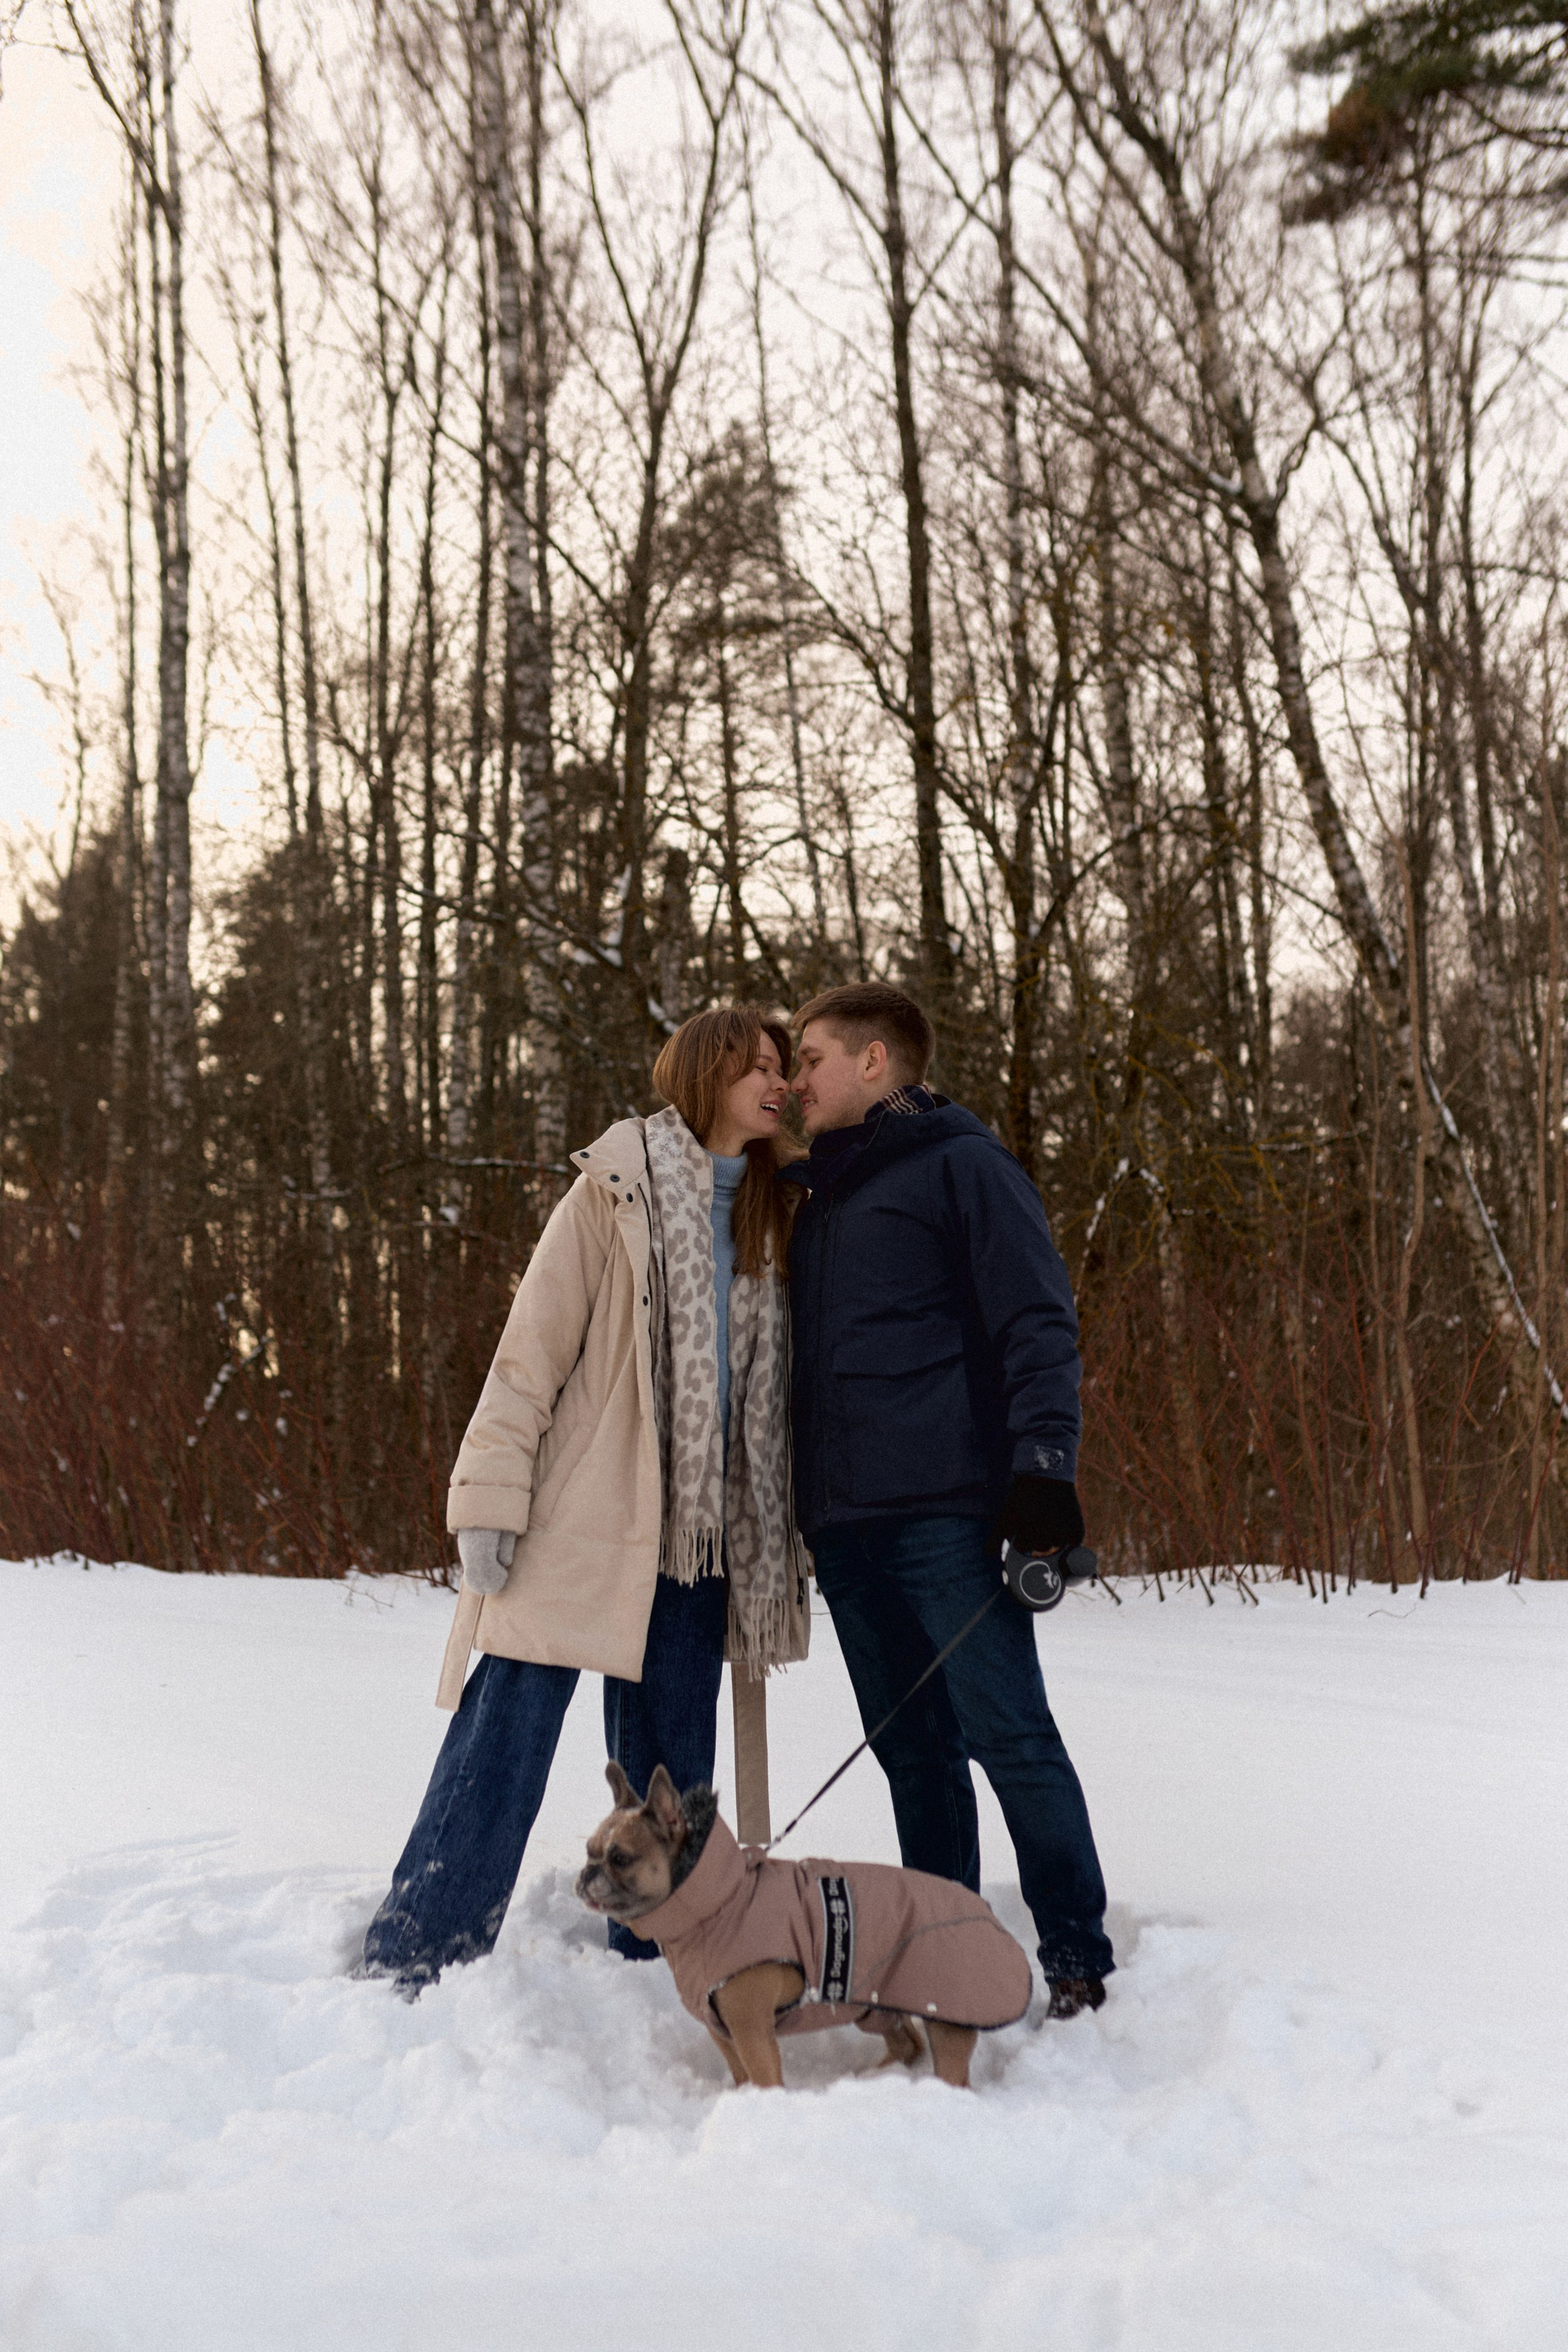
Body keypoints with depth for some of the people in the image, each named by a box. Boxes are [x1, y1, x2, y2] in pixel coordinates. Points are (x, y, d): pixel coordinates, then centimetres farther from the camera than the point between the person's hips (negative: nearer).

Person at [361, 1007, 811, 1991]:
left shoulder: (771, 1214, 14)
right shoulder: (619, 1185, -2)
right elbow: (534, 1344, -6)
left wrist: (780, 1539, 11)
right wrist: (491, 1501, -12)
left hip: (698, 1531, 6)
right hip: (583, 1521, -5)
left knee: (672, 1758, 10)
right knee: (508, 1734, -6)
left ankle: (650, 1964, 21)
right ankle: (412, 1970, 3)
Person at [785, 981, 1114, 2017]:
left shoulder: (962, 1164, 0)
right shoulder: (821, 1198, 23)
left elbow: (1039, 1324, -8)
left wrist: (1044, 1467, -18)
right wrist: (794, 1501, 22)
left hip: (946, 1512, -7)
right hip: (845, 1521, 8)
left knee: (1010, 1735, -6)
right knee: (912, 1752, 11)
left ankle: (1078, 1959, 4)